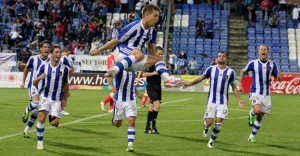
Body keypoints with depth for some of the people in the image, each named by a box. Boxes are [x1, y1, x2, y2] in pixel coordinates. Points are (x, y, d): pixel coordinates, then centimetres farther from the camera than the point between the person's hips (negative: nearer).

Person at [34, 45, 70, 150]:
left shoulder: (64, 68, -5)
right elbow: (34, 83, 0)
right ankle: (40, 141, -1)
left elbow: (65, 84, 11)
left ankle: (52, 116, 32)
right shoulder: (44, 67, -5)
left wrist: (65, 97, 18)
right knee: (41, 118, -18)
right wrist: (39, 78, -23)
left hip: (57, 100, 1)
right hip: (45, 97, -1)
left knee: (54, 123, -6)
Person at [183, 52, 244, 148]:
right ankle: (206, 128, 30)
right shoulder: (211, 69, 0)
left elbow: (234, 87, 6)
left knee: (218, 123, -6)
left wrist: (239, 100, 0)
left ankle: (211, 141, 14)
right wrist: (189, 84, 3)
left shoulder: (230, 72, 0)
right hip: (212, 100, 0)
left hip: (223, 102, 0)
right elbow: (201, 78, 11)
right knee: (209, 122, -8)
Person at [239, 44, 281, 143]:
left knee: (260, 117, 9)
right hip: (255, 93, -3)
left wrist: (278, 77, -19)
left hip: (266, 94, 3)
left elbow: (279, 78, 5)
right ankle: (251, 113, 8)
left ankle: (252, 136, 25)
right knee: (257, 111, -29)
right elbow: (243, 71, 11)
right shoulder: (253, 63, -5)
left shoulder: (272, 64, 1)